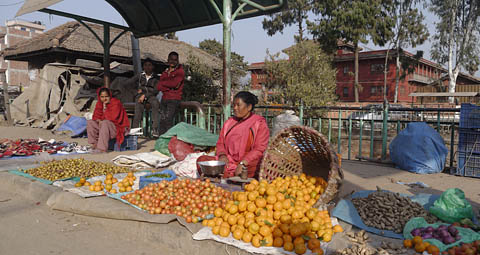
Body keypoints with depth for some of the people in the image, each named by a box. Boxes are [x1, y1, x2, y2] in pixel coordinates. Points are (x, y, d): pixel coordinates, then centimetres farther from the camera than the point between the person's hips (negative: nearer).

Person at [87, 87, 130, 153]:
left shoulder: (116, 103, -17)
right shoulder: (99, 103, 7)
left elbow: (112, 118, -25)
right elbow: (96, 116, 6)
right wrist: (98, 120, -16)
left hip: (118, 127, -8)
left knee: (105, 123, -35)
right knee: (90, 122, -1)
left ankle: (102, 148, -38)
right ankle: (95, 144, -8)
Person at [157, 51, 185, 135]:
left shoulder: (180, 72, 0)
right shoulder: (165, 72, 18)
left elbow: (174, 83, -16)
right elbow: (159, 86, 7)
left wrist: (164, 83, -1)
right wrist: (169, 87, -10)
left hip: (174, 99, -6)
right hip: (164, 99, 6)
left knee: (168, 120, -16)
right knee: (162, 121, 4)